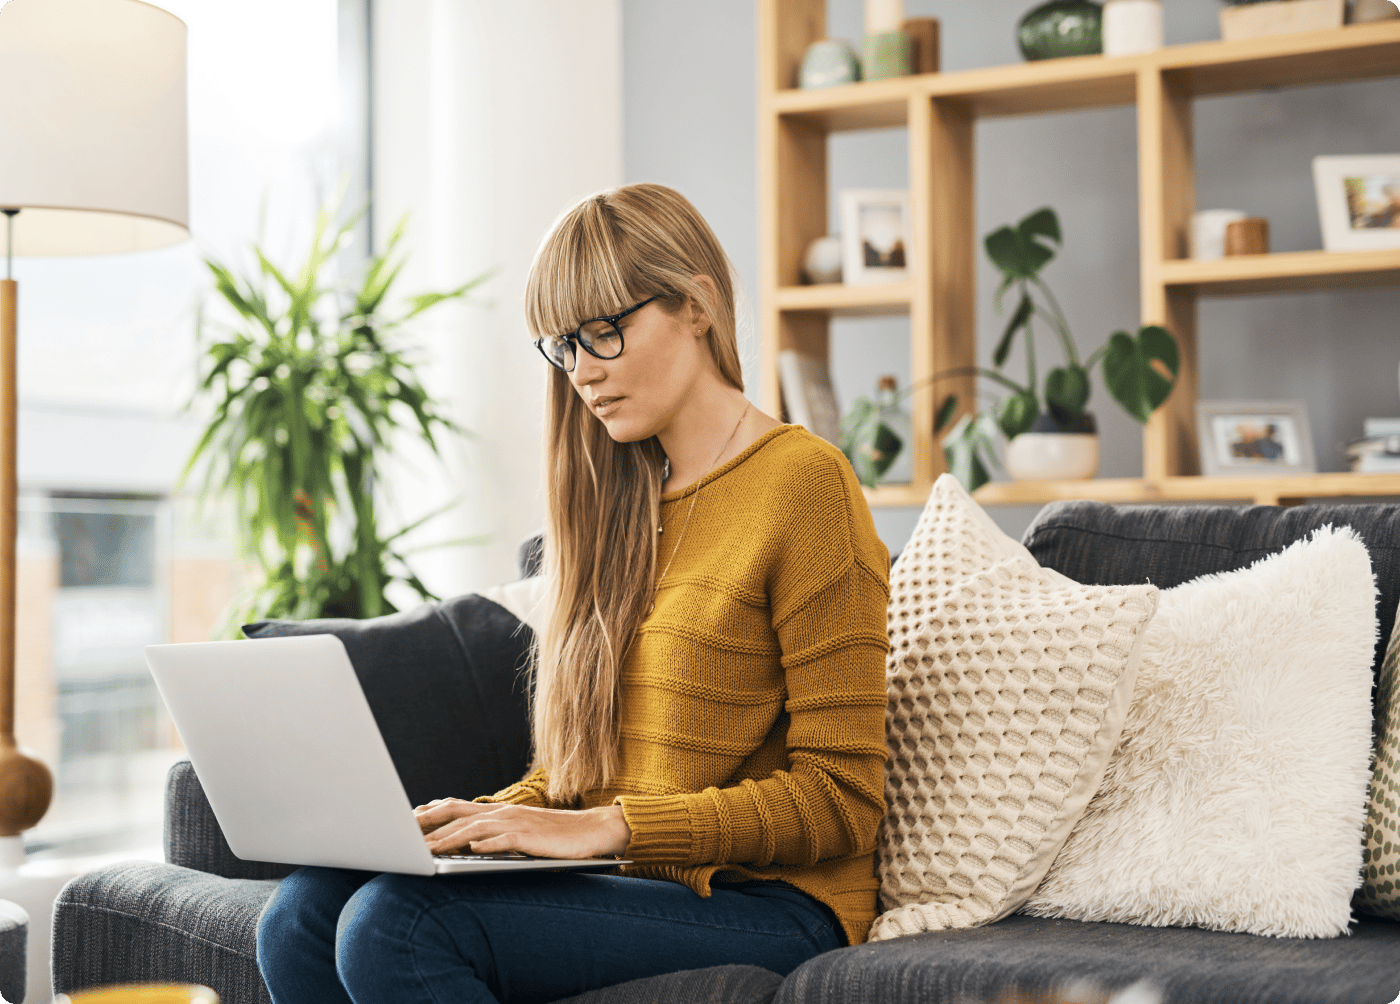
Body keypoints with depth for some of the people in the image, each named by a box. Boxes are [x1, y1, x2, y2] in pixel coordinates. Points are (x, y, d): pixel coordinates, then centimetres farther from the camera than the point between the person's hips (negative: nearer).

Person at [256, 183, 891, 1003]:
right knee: (303, 913, -16)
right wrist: (490, 816, -2)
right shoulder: (620, 502, 17)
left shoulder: (804, 481, -8)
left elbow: (840, 797, -12)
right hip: (626, 880, 7)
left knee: (397, 922, -27)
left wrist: (605, 827, -18)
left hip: (765, 904, -7)